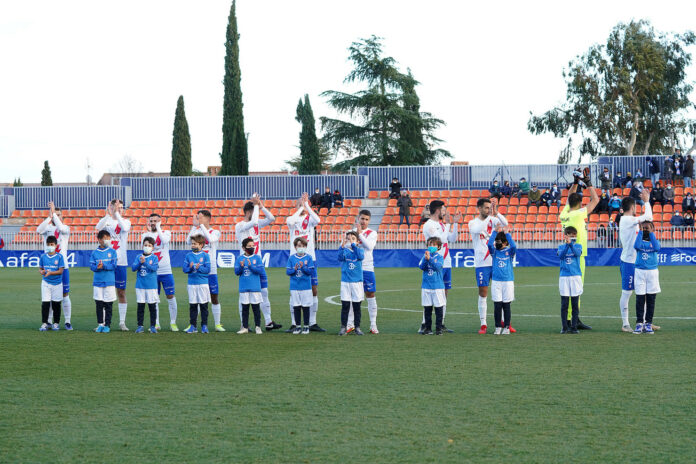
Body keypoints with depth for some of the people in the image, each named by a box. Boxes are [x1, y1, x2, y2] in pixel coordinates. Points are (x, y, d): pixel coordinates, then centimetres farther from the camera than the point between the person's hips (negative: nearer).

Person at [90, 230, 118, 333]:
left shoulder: (112, 252, 2)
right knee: (99, 304, 4)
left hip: (109, 282, -1)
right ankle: (100, 324, 13)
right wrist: (97, 267, -20)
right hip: (98, 282, 1)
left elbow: (114, 265, -6)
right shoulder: (95, 253, 5)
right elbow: (92, 266, 1)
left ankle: (107, 325, 9)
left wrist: (104, 266, -20)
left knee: (108, 305, 1)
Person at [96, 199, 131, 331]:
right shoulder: (107, 220, 4)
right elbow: (98, 227, -18)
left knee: (121, 292, 4)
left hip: (121, 262, 0)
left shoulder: (126, 221, 5)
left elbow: (125, 227, -18)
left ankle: (122, 322, 8)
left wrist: (116, 214, -25)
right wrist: (108, 214, -31)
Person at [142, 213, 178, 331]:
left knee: (171, 297, -2)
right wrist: (149, 230, -12)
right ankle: (156, 323, 13)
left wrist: (158, 228, -10)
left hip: (166, 271, -2)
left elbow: (165, 240, -20)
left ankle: (173, 322, 7)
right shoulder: (145, 234, 8)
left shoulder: (166, 233, 3)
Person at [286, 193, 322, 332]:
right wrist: (301, 208, -14)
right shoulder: (292, 218, 5)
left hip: (310, 258, 2)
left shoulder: (310, 219, 7)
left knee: (314, 290, 2)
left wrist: (306, 205, -16)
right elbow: (290, 221, -20)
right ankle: (293, 324, 3)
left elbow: (317, 220, -17)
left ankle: (313, 323, 10)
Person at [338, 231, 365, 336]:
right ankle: (343, 327, 4)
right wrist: (342, 246, -35)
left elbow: (361, 256, -19)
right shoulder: (345, 251, 2)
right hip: (345, 282, 0)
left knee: (357, 306, 5)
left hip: (357, 282, 0)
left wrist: (353, 244, -27)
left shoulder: (360, 250, 3)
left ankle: (357, 328, 12)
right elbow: (340, 257, -19)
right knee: (345, 306, -1)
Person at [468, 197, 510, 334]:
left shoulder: (493, 220, 6)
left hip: (496, 261, 3)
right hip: (482, 264, -3)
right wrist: (490, 215, -29)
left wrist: (496, 213, -25)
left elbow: (505, 224, -11)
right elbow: (478, 229, -23)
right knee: (483, 294, 0)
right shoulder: (473, 223, -1)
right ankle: (483, 324, 4)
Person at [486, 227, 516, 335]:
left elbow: (514, 246, -17)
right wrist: (495, 231, -13)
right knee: (497, 305, 0)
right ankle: (498, 327, 7)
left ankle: (506, 327, 10)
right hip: (496, 281, 1)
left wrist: (507, 233, -14)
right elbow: (489, 244, -12)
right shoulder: (494, 251, 6)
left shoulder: (509, 252, 3)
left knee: (506, 305, 3)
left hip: (508, 281, -1)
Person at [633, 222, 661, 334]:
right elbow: (636, 246, -18)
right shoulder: (639, 239, 5)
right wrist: (640, 232, -16)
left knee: (651, 299, 2)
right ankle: (639, 323, -1)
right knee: (640, 299, -3)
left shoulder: (654, 240, 6)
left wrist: (651, 233, -15)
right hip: (640, 271, -1)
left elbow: (657, 248, -16)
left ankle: (648, 323, 6)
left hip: (652, 271, 1)